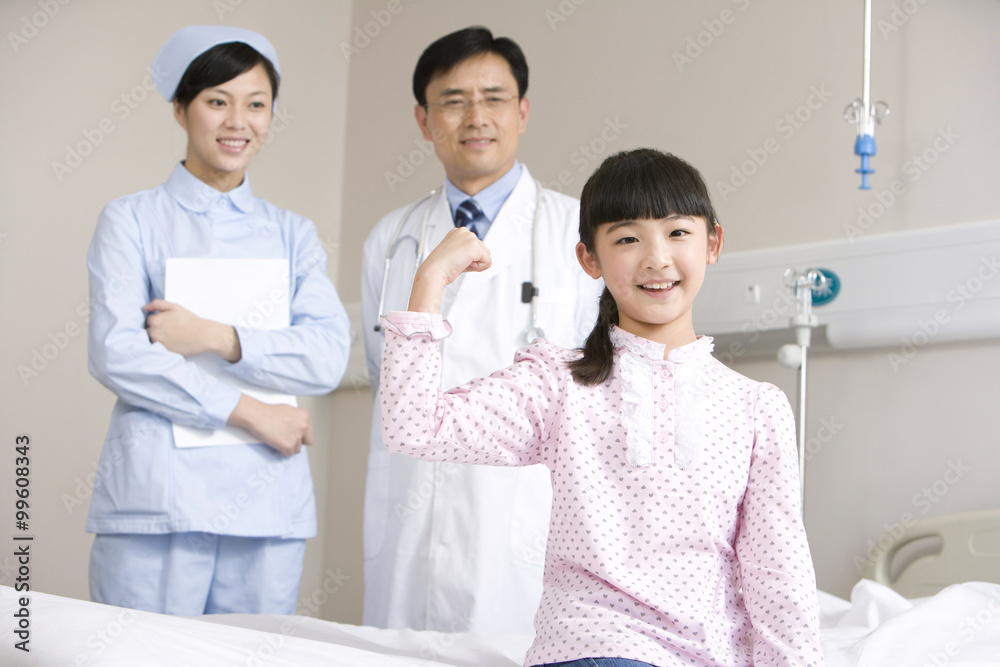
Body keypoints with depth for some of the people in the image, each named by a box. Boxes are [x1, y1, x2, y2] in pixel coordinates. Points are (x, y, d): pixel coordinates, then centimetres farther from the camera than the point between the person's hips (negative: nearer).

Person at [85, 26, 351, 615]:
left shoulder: (293, 234, 14)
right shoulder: (131, 220, 6)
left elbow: (328, 357, 0)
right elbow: (116, 355, -7)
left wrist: (215, 337, -12)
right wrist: (248, 411, -10)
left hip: (267, 500, 3)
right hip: (156, 498, -3)